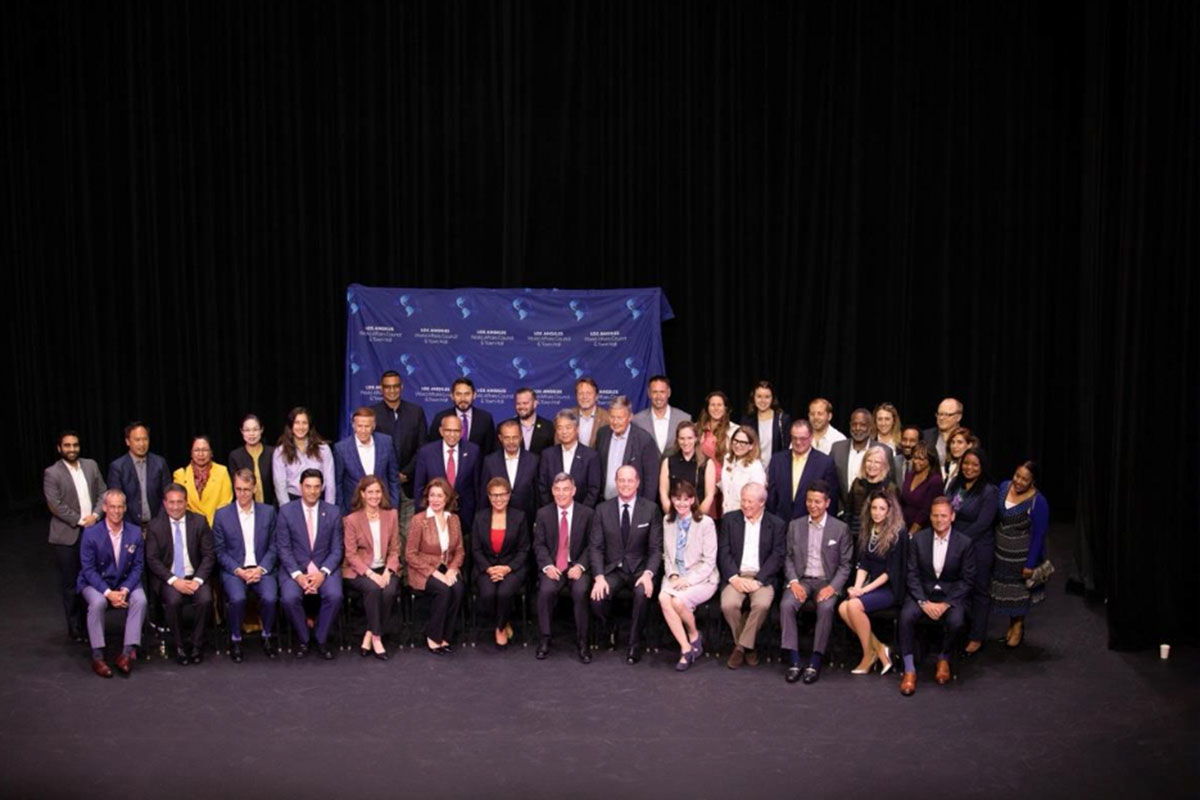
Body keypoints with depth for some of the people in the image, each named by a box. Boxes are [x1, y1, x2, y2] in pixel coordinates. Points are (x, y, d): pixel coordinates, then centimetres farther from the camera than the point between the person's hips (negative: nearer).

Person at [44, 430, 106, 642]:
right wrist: (80, 520, -12)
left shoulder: (90, 465, 8)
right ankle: (75, 628, 12)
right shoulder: (52, 473, -5)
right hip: (67, 535, -3)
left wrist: (95, 515, -7)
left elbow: (102, 492, 9)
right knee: (70, 583, 3)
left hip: (93, 530, 4)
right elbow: (55, 505, -11)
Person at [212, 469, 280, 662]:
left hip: (262, 569, 1)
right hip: (234, 570, -1)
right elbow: (219, 551, 4)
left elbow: (273, 547, 7)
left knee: (270, 597, -28)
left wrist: (261, 569, -9)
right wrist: (239, 570, -10)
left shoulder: (268, 512, 9)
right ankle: (235, 639, -6)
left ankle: (268, 636, -1)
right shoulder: (222, 514, 5)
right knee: (237, 598, -31)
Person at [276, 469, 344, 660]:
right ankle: (303, 640, -3)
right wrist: (298, 575, -17)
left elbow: (336, 549, 3)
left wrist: (323, 573, -14)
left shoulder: (333, 512, 4)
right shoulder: (286, 512, 1)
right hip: (295, 568, -1)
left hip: (325, 568, 1)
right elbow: (283, 549, -3)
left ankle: (321, 639, -4)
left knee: (335, 595, -28)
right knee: (289, 598, -29)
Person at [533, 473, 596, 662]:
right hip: (552, 566, 1)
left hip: (577, 566, -1)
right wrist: (547, 565, -13)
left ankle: (582, 641, -15)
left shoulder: (587, 514, 2)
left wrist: (580, 566, -14)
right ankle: (544, 639, -13)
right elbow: (539, 544, 4)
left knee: (581, 590, -30)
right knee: (546, 590, -29)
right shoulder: (543, 513, 6)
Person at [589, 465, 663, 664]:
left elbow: (656, 548, -1)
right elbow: (596, 547, 1)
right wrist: (599, 577, -14)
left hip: (639, 568, -1)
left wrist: (648, 574, -18)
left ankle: (634, 645, -14)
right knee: (597, 598, -28)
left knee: (643, 593, -33)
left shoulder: (651, 509, 0)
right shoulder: (603, 509, 3)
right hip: (612, 569, 1)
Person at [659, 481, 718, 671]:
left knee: (678, 600, -32)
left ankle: (694, 636, -1)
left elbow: (709, 561, -7)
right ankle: (686, 648, -22)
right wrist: (672, 575, -4)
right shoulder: (668, 522, 10)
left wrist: (688, 580, -17)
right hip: (675, 577, 4)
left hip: (701, 579, -4)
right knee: (663, 598, -29)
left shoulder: (705, 523, -6)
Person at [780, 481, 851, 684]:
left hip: (827, 582, -2)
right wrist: (793, 581, -8)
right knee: (786, 605, -29)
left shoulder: (840, 528, 3)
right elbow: (788, 558, 9)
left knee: (826, 608, -33)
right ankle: (794, 661, -25)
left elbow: (845, 565, 2)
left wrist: (832, 587, -13)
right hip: (801, 580, 2)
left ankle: (815, 663, -25)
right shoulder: (795, 526, 10)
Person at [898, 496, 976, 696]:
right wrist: (924, 602, -16)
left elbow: (967, 580, -4)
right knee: (906, 616, -29)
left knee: (956, 621, -31)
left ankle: (943, 658, 1)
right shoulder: (918, 538, -1)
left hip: (952, 593, -1)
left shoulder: (964, 543, -4)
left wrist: (946, 604, -16)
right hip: (922, 591, 1)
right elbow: (912, 574, -2)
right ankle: (909, 669, -17)